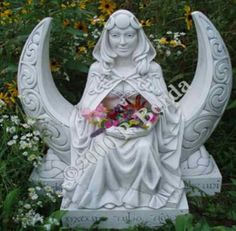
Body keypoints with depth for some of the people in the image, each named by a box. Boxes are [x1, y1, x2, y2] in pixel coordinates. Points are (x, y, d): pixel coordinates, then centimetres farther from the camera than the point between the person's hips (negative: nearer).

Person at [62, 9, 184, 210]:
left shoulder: (152, 68, -2)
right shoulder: (98, 69, 0)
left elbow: (162, 106, 1)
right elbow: (88, 109, 2)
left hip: (142, 128, 0)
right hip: (108, 129, 0)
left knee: (144, 148, -31)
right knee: (104, 150, -31)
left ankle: (140, 193, -8)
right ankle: (105, 192, -9)